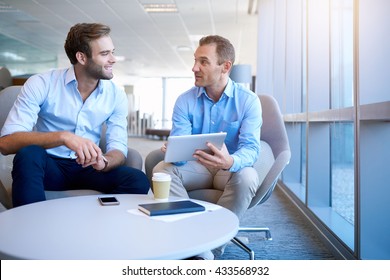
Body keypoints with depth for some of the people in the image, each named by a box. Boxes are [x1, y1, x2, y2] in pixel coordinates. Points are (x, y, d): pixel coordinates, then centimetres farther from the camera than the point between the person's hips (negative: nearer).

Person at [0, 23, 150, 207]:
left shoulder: (116, 95, -2)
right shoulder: (41, 84, -12)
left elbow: (118, 149, -4)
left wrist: (103, 162, -30)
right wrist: (63, 136, -36)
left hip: (87, 167, 2)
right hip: (49, 166, -1)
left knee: (138, 181, -24)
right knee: (29, 154, -35)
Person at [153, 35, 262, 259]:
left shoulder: (248, 100, -10)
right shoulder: (185, 100, -3)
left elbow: (251, 148, -21)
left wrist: (230, 162, -46)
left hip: (231, 169, -2)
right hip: (196, 166, 3)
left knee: (246, 177, -36)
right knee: (161, 169, -26)